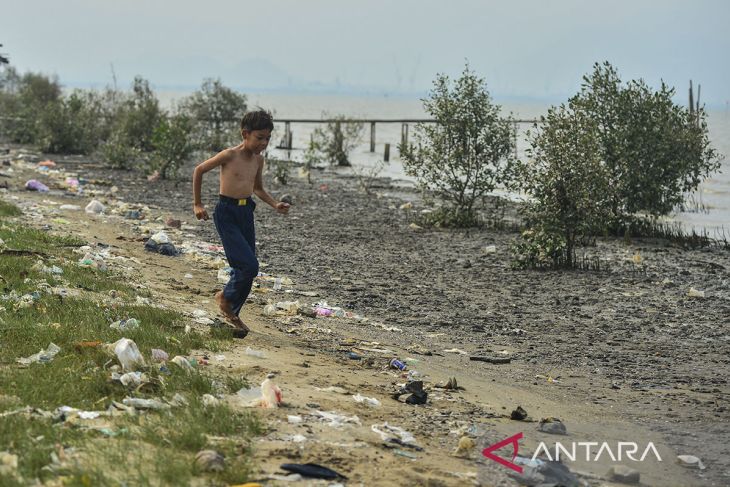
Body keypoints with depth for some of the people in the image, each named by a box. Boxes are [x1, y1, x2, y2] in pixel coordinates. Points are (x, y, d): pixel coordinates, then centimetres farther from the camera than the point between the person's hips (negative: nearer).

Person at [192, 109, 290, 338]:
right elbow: (199, 170, -1)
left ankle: (232, 313, 26)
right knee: (249, 266, -15)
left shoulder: (258, 159, 8)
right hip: (226, 213, -7)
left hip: (246, 213, 7)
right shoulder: (229, 155, -12)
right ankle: (226, 297, 11)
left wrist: (275, 205, 6)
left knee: (245, 268, 9)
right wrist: (197, 204, 2)